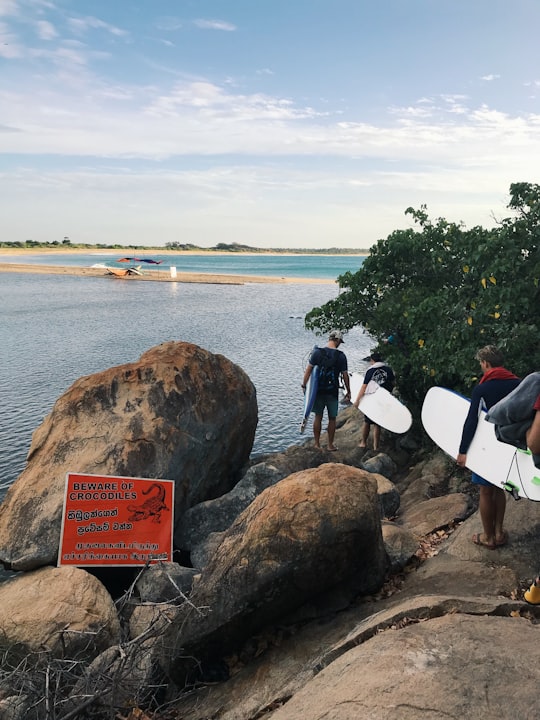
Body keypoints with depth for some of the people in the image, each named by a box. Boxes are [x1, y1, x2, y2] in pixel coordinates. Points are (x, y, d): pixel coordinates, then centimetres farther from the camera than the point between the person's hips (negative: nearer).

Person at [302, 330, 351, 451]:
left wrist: (304, 385, 3)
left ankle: (317, 444, 19)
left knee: (318, 417, 13)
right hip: (332, 391, -1)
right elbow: (345, 375, -4)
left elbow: (308, 370, -6)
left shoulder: (317, 352, -6)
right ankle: (330, 445, 18)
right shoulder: (341, 356, -7)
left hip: (318, 390, 1)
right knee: (332, 419, 11)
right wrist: (348, 391, 7)